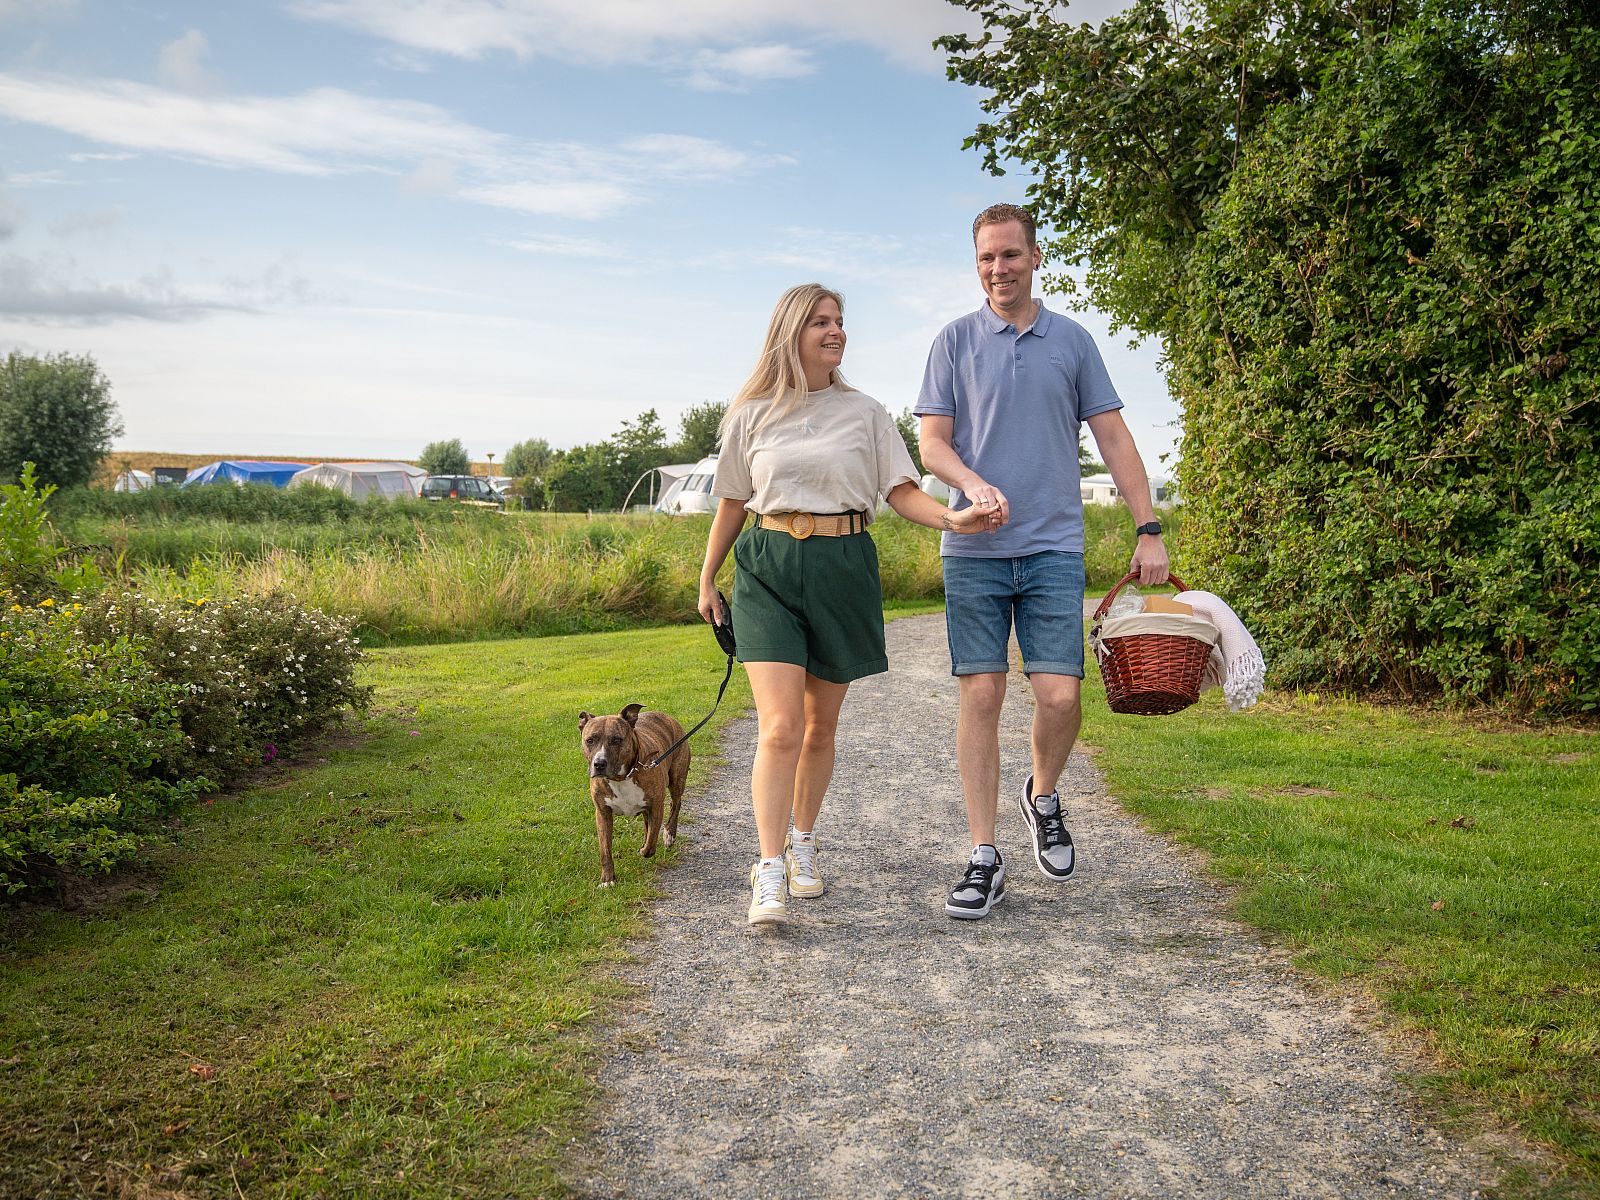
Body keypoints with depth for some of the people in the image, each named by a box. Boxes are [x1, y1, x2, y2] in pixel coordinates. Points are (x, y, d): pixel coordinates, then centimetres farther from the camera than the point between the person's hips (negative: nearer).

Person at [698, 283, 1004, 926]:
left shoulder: (865, 412, 8)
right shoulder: (752, 416, 6)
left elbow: (901, 491, 1)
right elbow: (732, 504, 14)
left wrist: (951, 518, -18)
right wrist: (706, 580, 18)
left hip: (843, 567, 2)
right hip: (768, 567, -1)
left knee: (820, 725, 10)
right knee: (780, 725, -14)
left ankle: (803, 843, 31)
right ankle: (769, 875, -9)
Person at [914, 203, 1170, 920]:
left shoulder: (1073, 341, 11)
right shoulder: (955, 340, 8)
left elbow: (1113, 439, 10)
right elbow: (932, 443, 4)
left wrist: (1149, 531, 2)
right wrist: (973, 484, -18)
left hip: (1054, 547, 1)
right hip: (973, 549, 0)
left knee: (1059, 695, -8)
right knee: (981, 696, -2)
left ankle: (1043, 796, 24)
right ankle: (984, 858, 5)